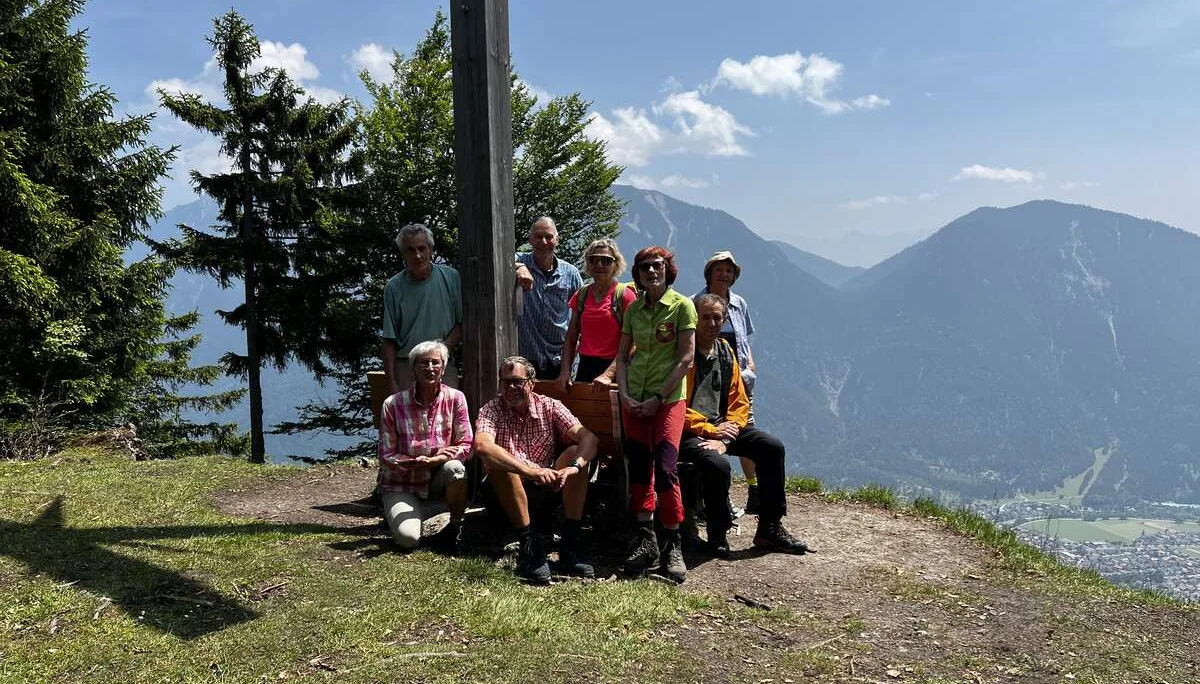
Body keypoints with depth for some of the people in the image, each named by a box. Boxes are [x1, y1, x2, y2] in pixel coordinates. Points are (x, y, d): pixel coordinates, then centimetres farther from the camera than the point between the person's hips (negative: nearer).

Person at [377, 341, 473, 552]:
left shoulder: (455, 398, -9)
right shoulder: (393, 404, -13)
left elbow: (465, 446, -11)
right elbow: (386, 457, -10)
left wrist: (433, 460, -28)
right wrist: (419, 462, -26)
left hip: (438, 479, 2)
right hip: (401, 484, -1)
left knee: (455, 468, -33)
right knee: (408, 539, -24)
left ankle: (455, 527, -8)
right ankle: (395, 515, 14)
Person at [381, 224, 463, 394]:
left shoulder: (451, 277, 2)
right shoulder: (394, 287, 3)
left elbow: (462, 324, 6)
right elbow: (389, 341, 3)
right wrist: (392, 383, -3)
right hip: (405, 366, 0)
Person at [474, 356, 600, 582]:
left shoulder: (549, 406, -4)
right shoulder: (491, 410, -9)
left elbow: (589, 438, -16)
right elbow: (482, 446, -33)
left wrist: (574, 467, -39)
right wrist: (532, 471, -44)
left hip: (549, 487, 2)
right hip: (509, 492, -2)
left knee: (576, 452, -22)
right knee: (496, 462, -30)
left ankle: (570, 545, -25)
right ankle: (529, 545, -30)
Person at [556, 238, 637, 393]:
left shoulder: (625, 295, -5)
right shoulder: (581, 295, 11)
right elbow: (571, 337, 12)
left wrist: (608, 374, -19)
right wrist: (565, 371, -1)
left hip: (614, 368, -5)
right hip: (585, 367, 5)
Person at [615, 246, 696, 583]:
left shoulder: (682, 306, -2)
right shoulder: (634, 309, 11)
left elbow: (686, 358, -7)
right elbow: (622, 357, 13)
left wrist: (659, 397, -11)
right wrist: (625, 395, -2)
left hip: (668, 398, -4)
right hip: (634, 399, 5)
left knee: (665, 469, -12)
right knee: (639, 467, 3)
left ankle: (672, 545, -1)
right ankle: (645, 540, 12)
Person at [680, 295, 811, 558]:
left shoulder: (726, 352, 12)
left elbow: (739, 402, 9)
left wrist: (724, 438, -7)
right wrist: (711, 431, -15)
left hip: (721, 427, 7)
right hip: (688, 432, -7)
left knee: (772, 447, -8)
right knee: (717, 464, -33)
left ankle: (770, 529, 1)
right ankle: (718, 534, -8)